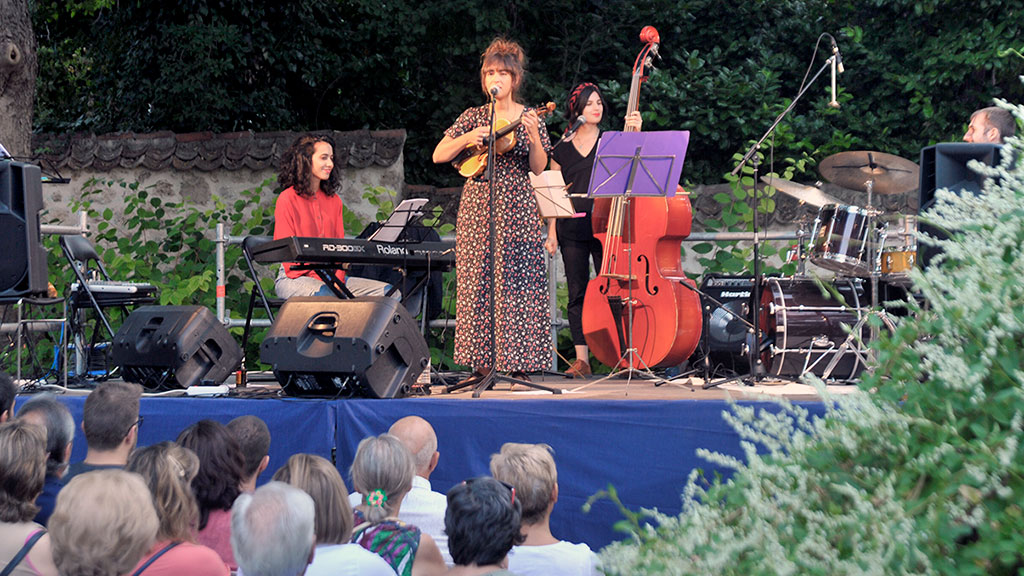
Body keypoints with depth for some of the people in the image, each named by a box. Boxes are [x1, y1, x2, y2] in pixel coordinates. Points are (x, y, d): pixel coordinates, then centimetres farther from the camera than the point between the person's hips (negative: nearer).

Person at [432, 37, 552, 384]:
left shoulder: (529, 118, 6)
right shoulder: (474, 117, 9)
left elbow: (539, 169, -2)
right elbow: (439, 156, 5)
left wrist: (534, 138, -18)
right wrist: (468, 138, -10)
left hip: (517, 208, -2)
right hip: (477, 206, 2)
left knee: (515, 282, -6)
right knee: (476, 283, -2)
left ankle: (517, 365, -3)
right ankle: (481, 365, 2)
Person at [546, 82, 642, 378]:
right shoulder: (562, 150, 12)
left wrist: (635, 133, -21)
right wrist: (551, 233, 5)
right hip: (572, 229, 2)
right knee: (577, 293, 1)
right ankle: (581, 359, 4)